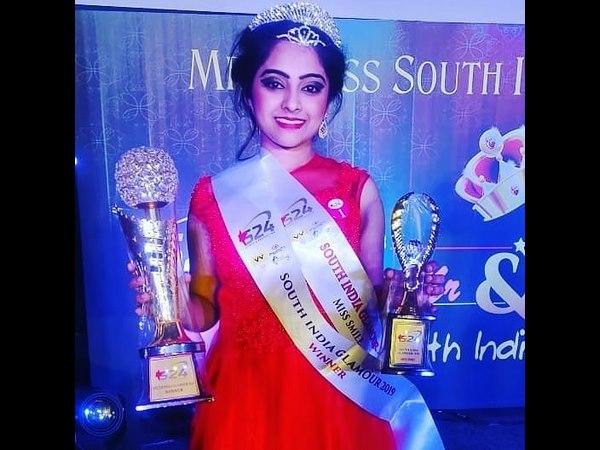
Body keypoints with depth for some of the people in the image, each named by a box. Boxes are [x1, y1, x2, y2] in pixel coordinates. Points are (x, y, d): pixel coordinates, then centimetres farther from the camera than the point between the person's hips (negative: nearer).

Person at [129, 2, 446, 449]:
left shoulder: (358, 189, -8)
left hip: (338, 398, 1)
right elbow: (205, 312, 0)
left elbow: (372, 299, 2)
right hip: (245, 397, 0)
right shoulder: (212, 195, -8)